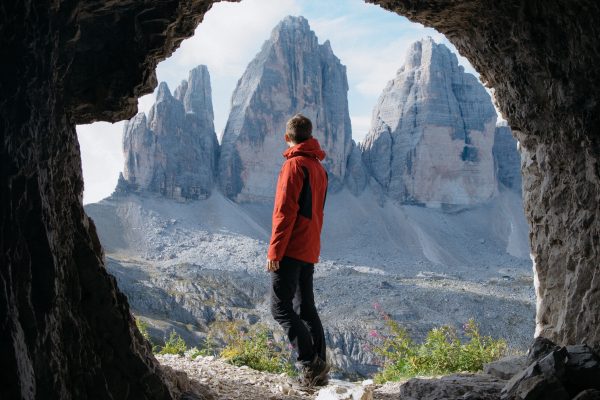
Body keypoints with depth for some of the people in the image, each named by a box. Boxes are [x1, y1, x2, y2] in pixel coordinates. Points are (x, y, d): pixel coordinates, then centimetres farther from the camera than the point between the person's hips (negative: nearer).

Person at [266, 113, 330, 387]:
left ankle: (310, 363, -12)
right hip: (310, 251, 9)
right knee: (306, 308, 12)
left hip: (291, 249, -9)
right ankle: (318, 370, 11)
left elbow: (285, 212, -18)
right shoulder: (319, 167, 16)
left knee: (281, 308, -6)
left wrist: (274, 251, -16)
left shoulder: (294, 165, -12)